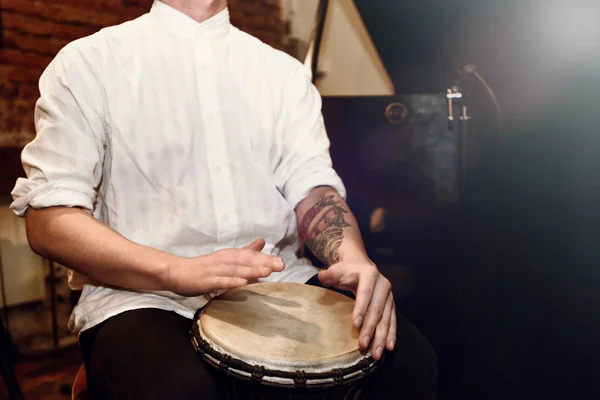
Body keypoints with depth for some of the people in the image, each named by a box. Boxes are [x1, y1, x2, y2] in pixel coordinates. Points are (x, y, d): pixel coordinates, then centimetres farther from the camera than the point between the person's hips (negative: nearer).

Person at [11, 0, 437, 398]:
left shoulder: (285, 70, 14)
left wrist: (353, 259, -19)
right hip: (142, 292, -3)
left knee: (411, 358, -19)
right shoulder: (89, 62, 3)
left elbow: (312, 186, 4)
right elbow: (47, 221, -5)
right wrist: (178, 271, -21)